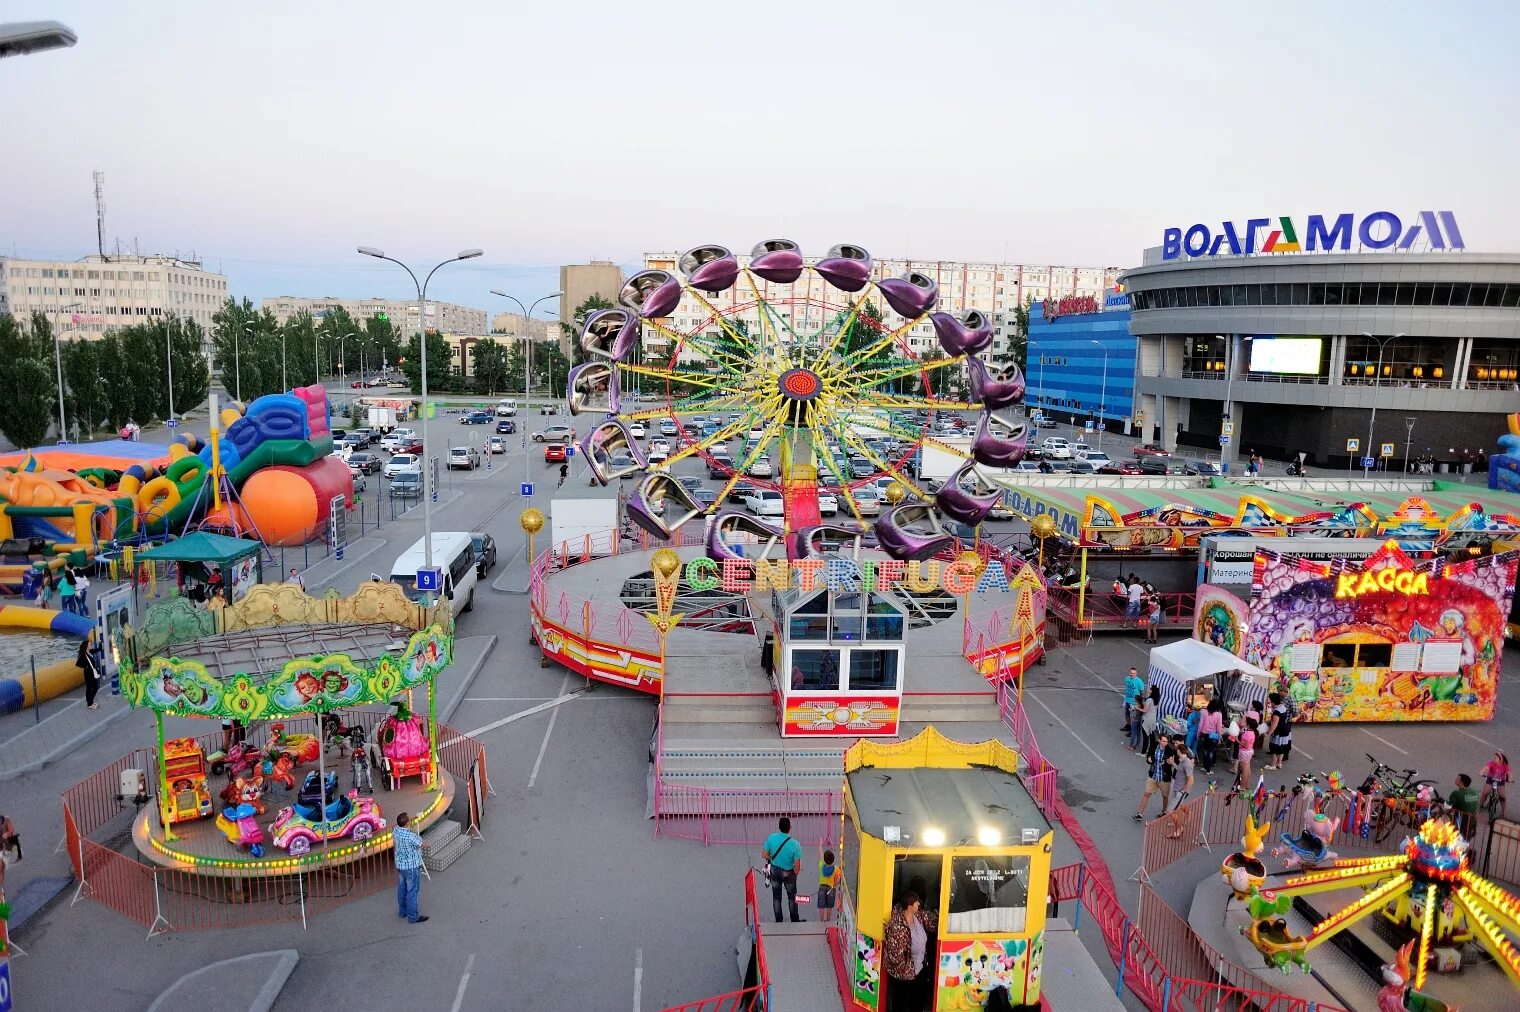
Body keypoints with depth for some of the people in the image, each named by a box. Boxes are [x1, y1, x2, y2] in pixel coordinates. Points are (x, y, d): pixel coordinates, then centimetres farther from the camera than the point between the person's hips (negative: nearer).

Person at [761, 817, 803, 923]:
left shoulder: (771, 838, -21)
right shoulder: (795, 844, -28)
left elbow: (764, 855, -10)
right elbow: (797, 866, -22)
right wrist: (794, 875, -1)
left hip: (775, 871, 2)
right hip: (788, 873, -2)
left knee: (776, 896, 20)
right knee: (792, 896, 21)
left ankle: (778, 921, 29)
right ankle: (795, 920, 34)